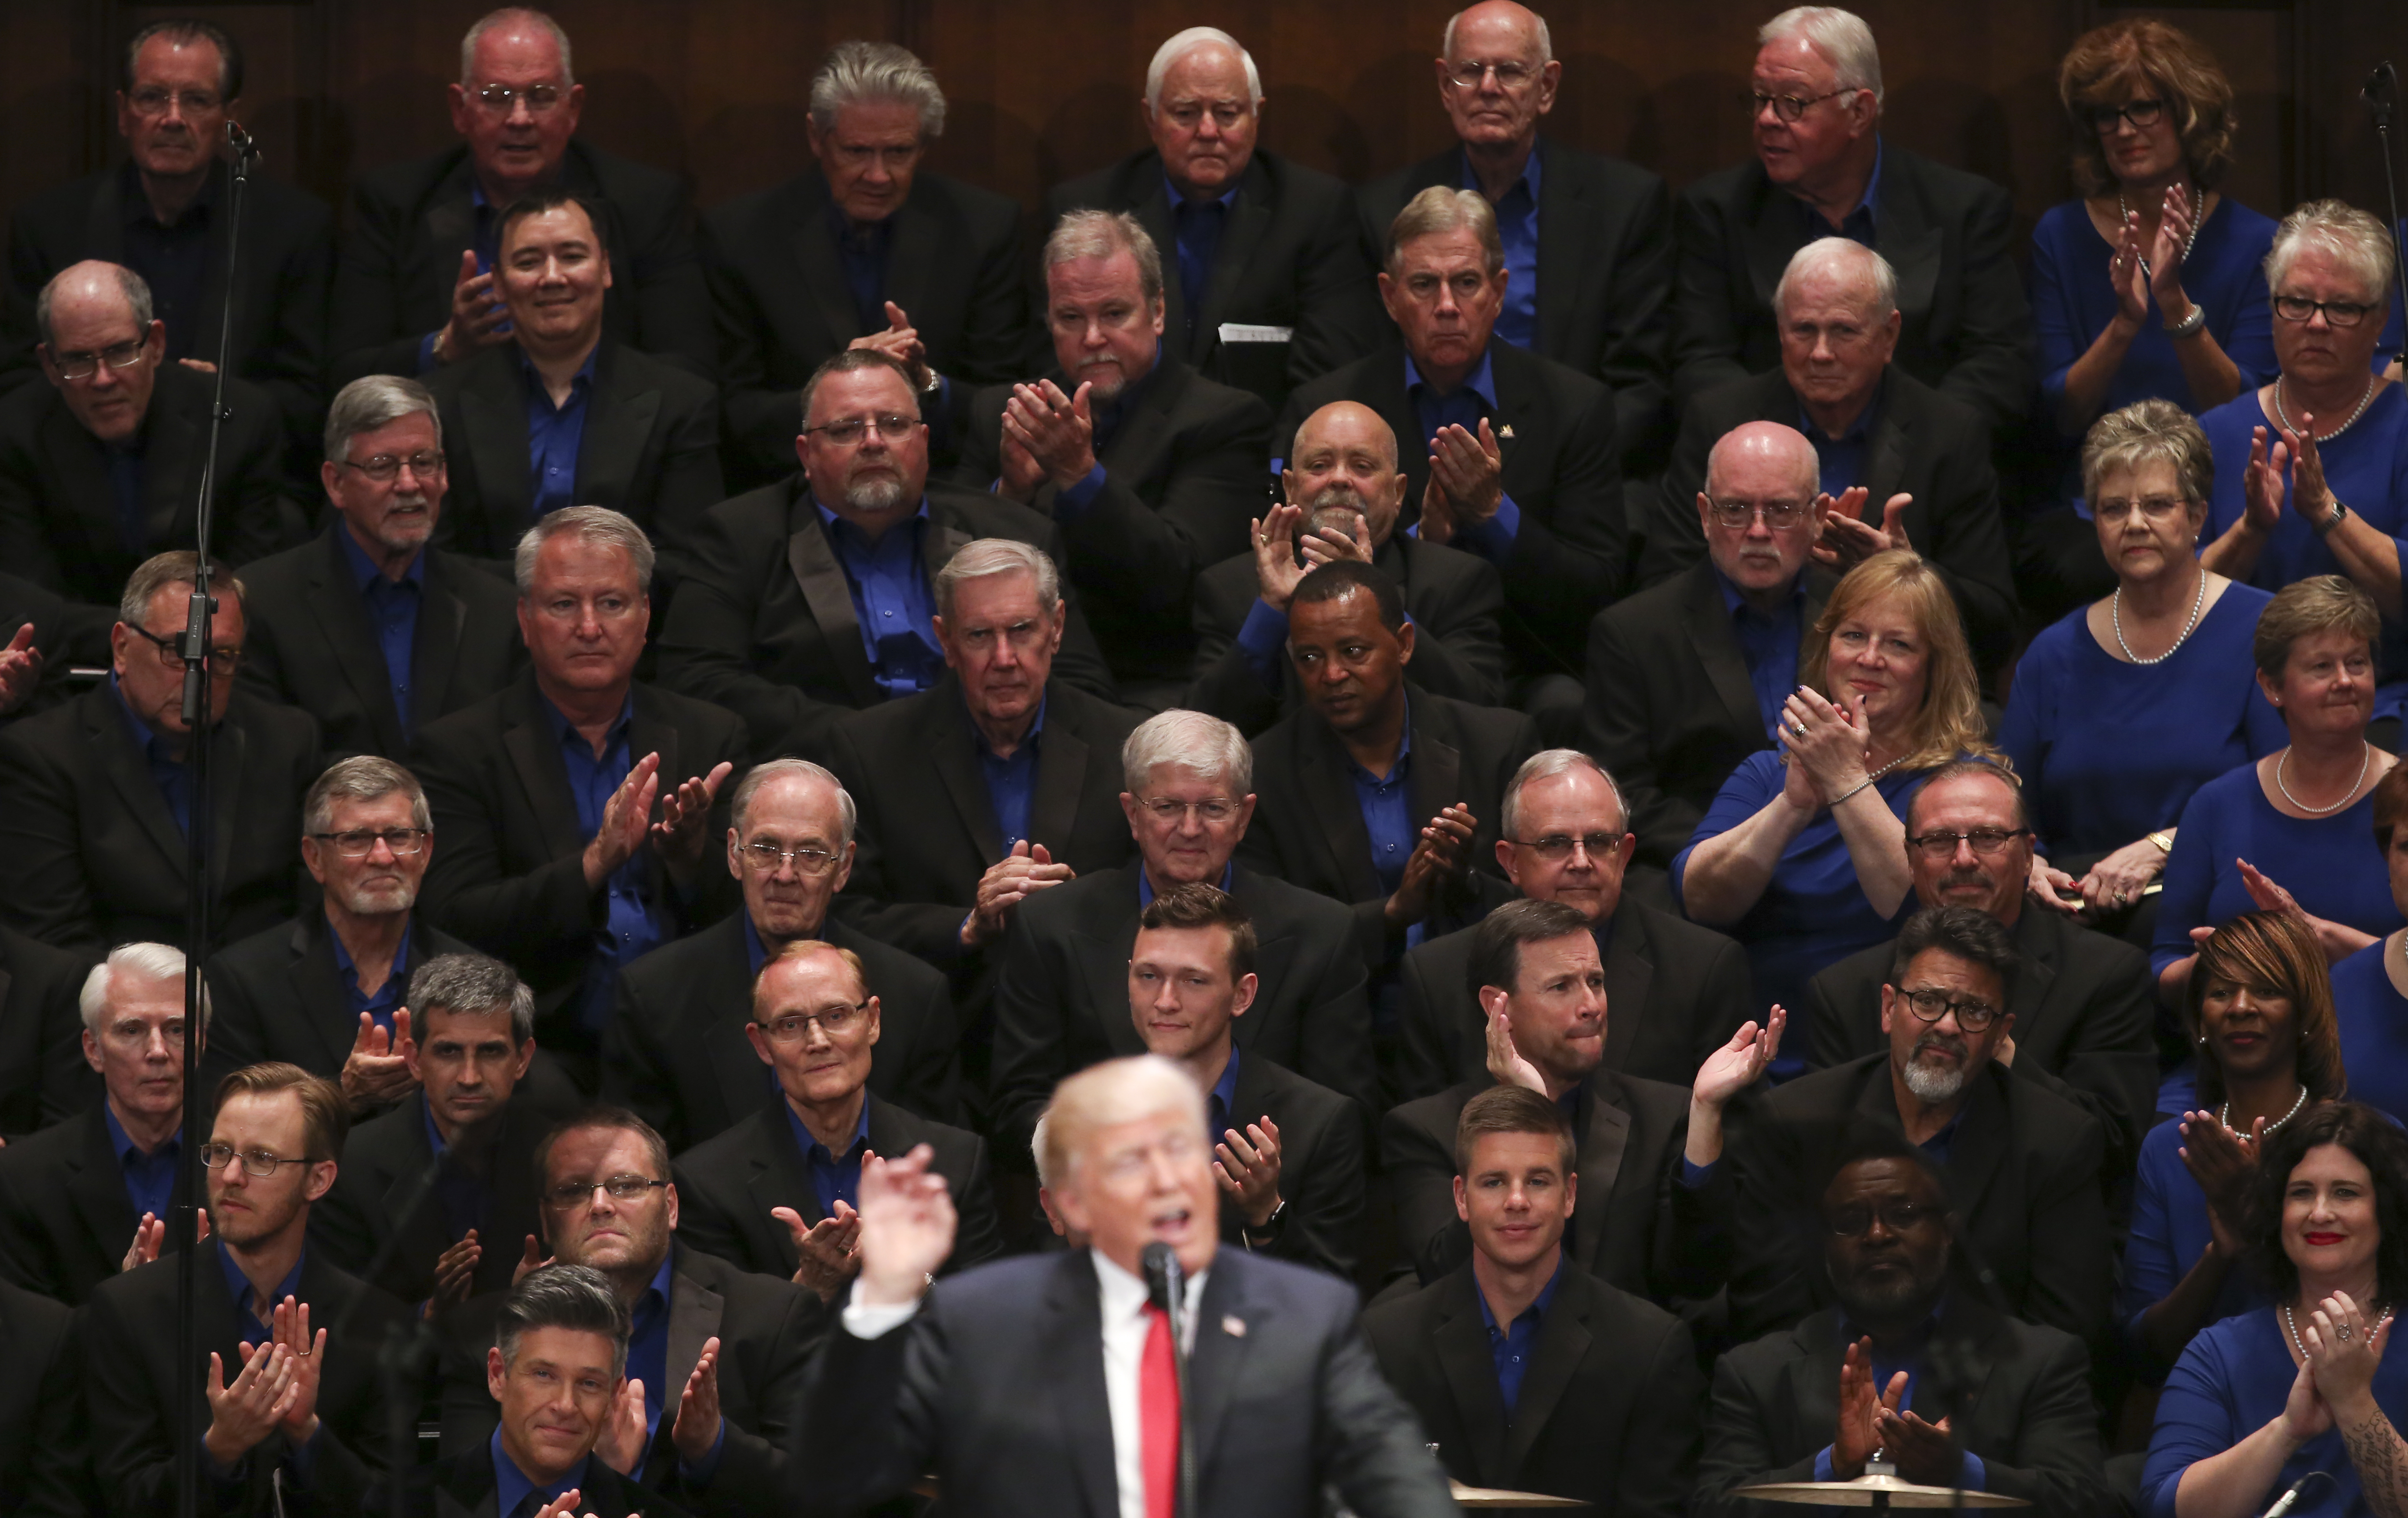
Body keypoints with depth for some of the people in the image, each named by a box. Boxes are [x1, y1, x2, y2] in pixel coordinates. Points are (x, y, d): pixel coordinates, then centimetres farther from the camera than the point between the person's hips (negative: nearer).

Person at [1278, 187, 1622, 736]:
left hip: (1524, 675, 1)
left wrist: (1494, 514, -15)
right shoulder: (1323, 408, 5)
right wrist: (1422, 537, -17)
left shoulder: (1576, 407, 5)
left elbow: (1596, 595, 0)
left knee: (1566, 710, -34)